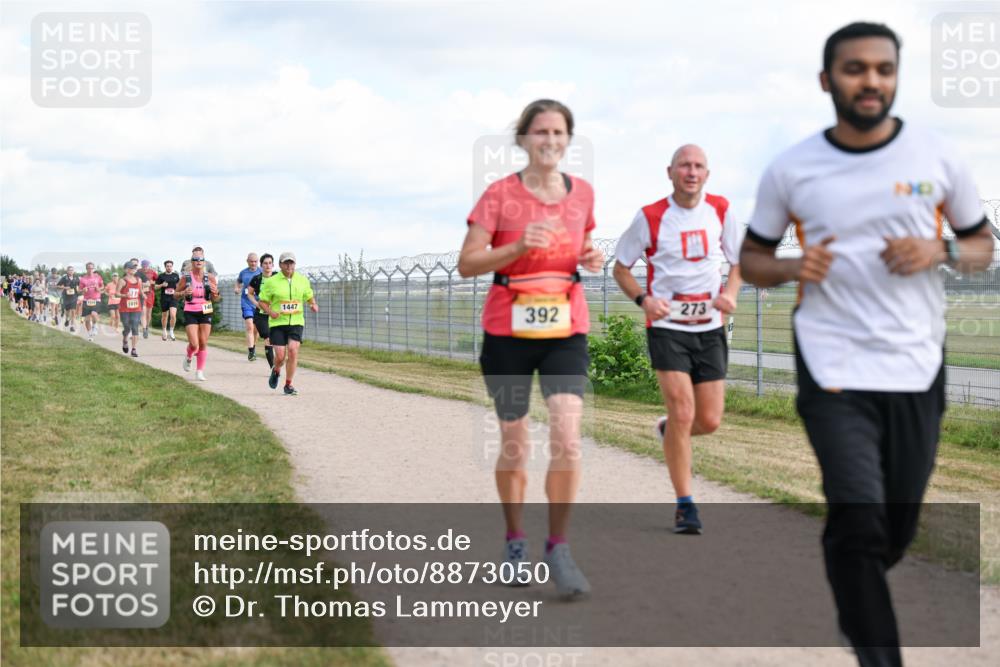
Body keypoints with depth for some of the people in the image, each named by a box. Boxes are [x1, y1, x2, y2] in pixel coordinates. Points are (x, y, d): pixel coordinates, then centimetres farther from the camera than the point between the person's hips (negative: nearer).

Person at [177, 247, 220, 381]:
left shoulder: (210, 278, 1)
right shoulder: (186, 278, -4)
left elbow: (215, 299, 9)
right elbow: (176, 294, 6)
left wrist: (215, 293, -13)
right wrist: (184, 293, -15)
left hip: (205, 313, 2)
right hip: (190, 313, -2)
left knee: (203, 343, 2)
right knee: (194, 344, -9)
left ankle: (200, 371, 14)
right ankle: (188, 357, 25)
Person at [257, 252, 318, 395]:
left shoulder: (303, 280, 7)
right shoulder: (271, 282, -1)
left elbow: (309, 297, 20)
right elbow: (262, 301, 5)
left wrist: (314, 305, -2)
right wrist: (270, 312, -14)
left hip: (296, 322, 1)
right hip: (278, 323, -1)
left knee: (293, 350, -16)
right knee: (280, 356, -8)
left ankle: (288, 385, -3)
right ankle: (276, 371, 30)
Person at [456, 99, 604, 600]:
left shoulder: (583, 194, 5)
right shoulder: (500, 195, -6)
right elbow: (467, 263, -9)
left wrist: (591, 260, -1)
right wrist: (519, 247, -24)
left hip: (566, 332, 2)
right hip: (508, 332, -2)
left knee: (567, 439, -15)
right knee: (514, 445, 9)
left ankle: (558, 548, -3)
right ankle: (515, 541, 29)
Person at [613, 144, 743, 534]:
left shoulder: (720, 210, 4)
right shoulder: (650, 217, -4)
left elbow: (739, 261, 15)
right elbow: (620, 268, 5)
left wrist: (730, 292, -6)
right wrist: (644, 299, -14)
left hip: (709, 328, 3)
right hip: (667, 327, -3)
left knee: (710, 421, 1)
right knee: (683, 412, -14)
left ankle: (668, 431, 37)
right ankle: (685, 505, -1)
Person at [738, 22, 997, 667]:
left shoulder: (937, 156, 2)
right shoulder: (791, 170, 0)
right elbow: (752, 259, 10)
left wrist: (940, 252, -11)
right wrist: (793, 267, -12)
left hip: (917, 366, 2)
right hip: (834, 368, -2)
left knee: (897, 531, 12)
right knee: (860, 522, -16)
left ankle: (856, 603, 44)